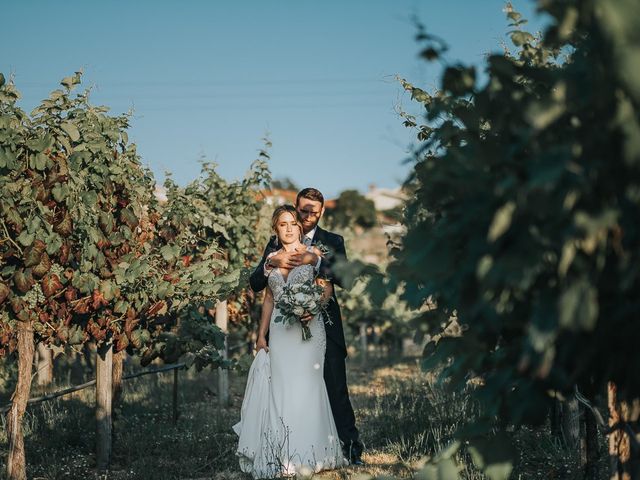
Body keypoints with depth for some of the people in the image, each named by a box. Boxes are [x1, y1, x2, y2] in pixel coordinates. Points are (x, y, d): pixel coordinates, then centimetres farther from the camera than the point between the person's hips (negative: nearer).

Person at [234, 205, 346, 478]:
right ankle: (284, 457, 7)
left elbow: (327, 288, -5)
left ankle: (309, 454, 3)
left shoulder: (312, 253, 2)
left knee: (305, 386, -4)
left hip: (307, 329, -4)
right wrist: (261, 335, 11)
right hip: (279, 330, 4)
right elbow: (269, 299, 16)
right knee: (280, 387, 1)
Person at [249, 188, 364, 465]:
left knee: (337, 392, -3)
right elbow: (255, 284, 2)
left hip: (325, 328, -1)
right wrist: (271, 262, -17)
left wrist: (315, 261, -24)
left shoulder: (333, 242, 6)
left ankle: (351, 450, 3)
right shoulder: (276, 244, 9)